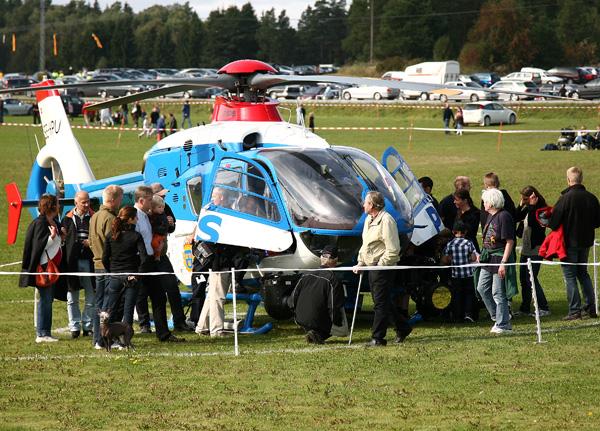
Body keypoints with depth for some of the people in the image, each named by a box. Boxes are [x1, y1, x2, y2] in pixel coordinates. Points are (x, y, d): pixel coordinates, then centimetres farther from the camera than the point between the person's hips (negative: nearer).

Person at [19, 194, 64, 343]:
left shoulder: (53, 223, 14)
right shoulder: (40, 223, -13)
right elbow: (39, 245, -18)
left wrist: (60, 238, 7)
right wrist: (52, 237, -29)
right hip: (43, 267, -10)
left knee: (48, 300, 11)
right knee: (45, 300, -9)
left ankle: (45, 333, 15)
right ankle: (42, 334, -7)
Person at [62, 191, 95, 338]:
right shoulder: (68, 219, 5)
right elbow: (63, 239, 3)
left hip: (89, 261, 0)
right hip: (72, 262, 0)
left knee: (91, 297, 2)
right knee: (72, 298, 3)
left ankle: (88, 326, 10)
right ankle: (74, 327, 9)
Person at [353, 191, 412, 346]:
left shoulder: (386, 220, -16)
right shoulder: (369, 220, 15)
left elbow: (393, 250, -20)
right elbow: (365, 244, 24)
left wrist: (380, 265, -17)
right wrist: (360, 263, 14)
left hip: (383, 268, -10)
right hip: (372, 268, 10)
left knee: (380, 303, -6)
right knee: (383, 302, 16)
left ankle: (377, 338, -3)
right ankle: (402, 328, 28)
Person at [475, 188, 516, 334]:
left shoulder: (504, 216, -16)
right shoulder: (490, 216, 12)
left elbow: (509, 242, -18)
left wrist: (503, 263, -22)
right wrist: (482, 255, 17)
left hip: (500, 258, -10)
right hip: (488, 258, 10)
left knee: (498, 293, -5)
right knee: (482, 288, 11)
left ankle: (502, 325, 3)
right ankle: (498, 316, 23)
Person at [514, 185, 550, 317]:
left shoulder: (540, 209, -14)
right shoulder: (527, 209, 10)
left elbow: (531, 222, -25)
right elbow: (516, 218, 6)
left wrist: (532, 206, -24)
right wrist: (521, 205, -3)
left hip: (535, 250, -9)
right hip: (525, 249, 9)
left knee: (531, 279, -12)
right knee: (523, 278, 13)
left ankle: (544, 308, -8)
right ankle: (525, 308, 23)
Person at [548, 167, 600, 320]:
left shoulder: (565, 198, -18)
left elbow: (553, 222, -17)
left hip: (569, 242, -6)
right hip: (586, 241, 6)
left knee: (570, 275, 1)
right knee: (583, 273, 19)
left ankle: (575, 310, -2)